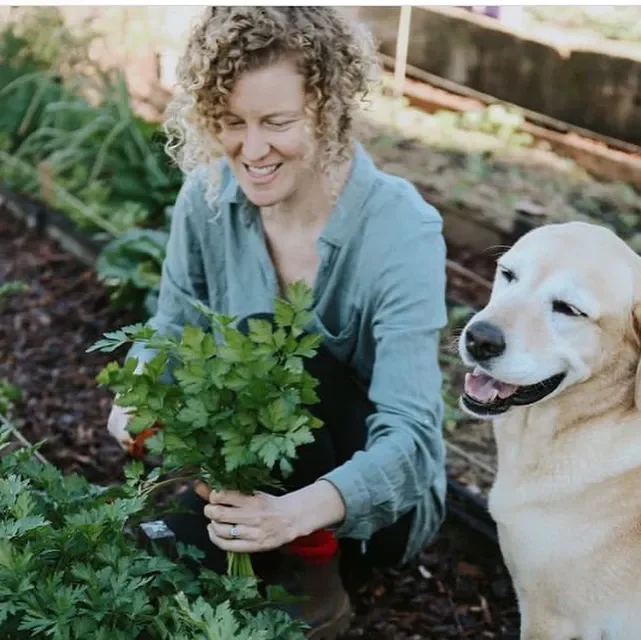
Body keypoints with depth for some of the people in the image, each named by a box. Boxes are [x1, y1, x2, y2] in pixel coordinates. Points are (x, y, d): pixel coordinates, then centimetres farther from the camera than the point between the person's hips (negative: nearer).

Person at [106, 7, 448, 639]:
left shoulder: (402, 231, -26)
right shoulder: (208, 194, -12)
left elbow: (410, 437, -32)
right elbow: (173, 327, 2)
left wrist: (298, 512, -52)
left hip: (373, 494, -4)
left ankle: (315, 569, -12)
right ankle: (273, 562, 7)